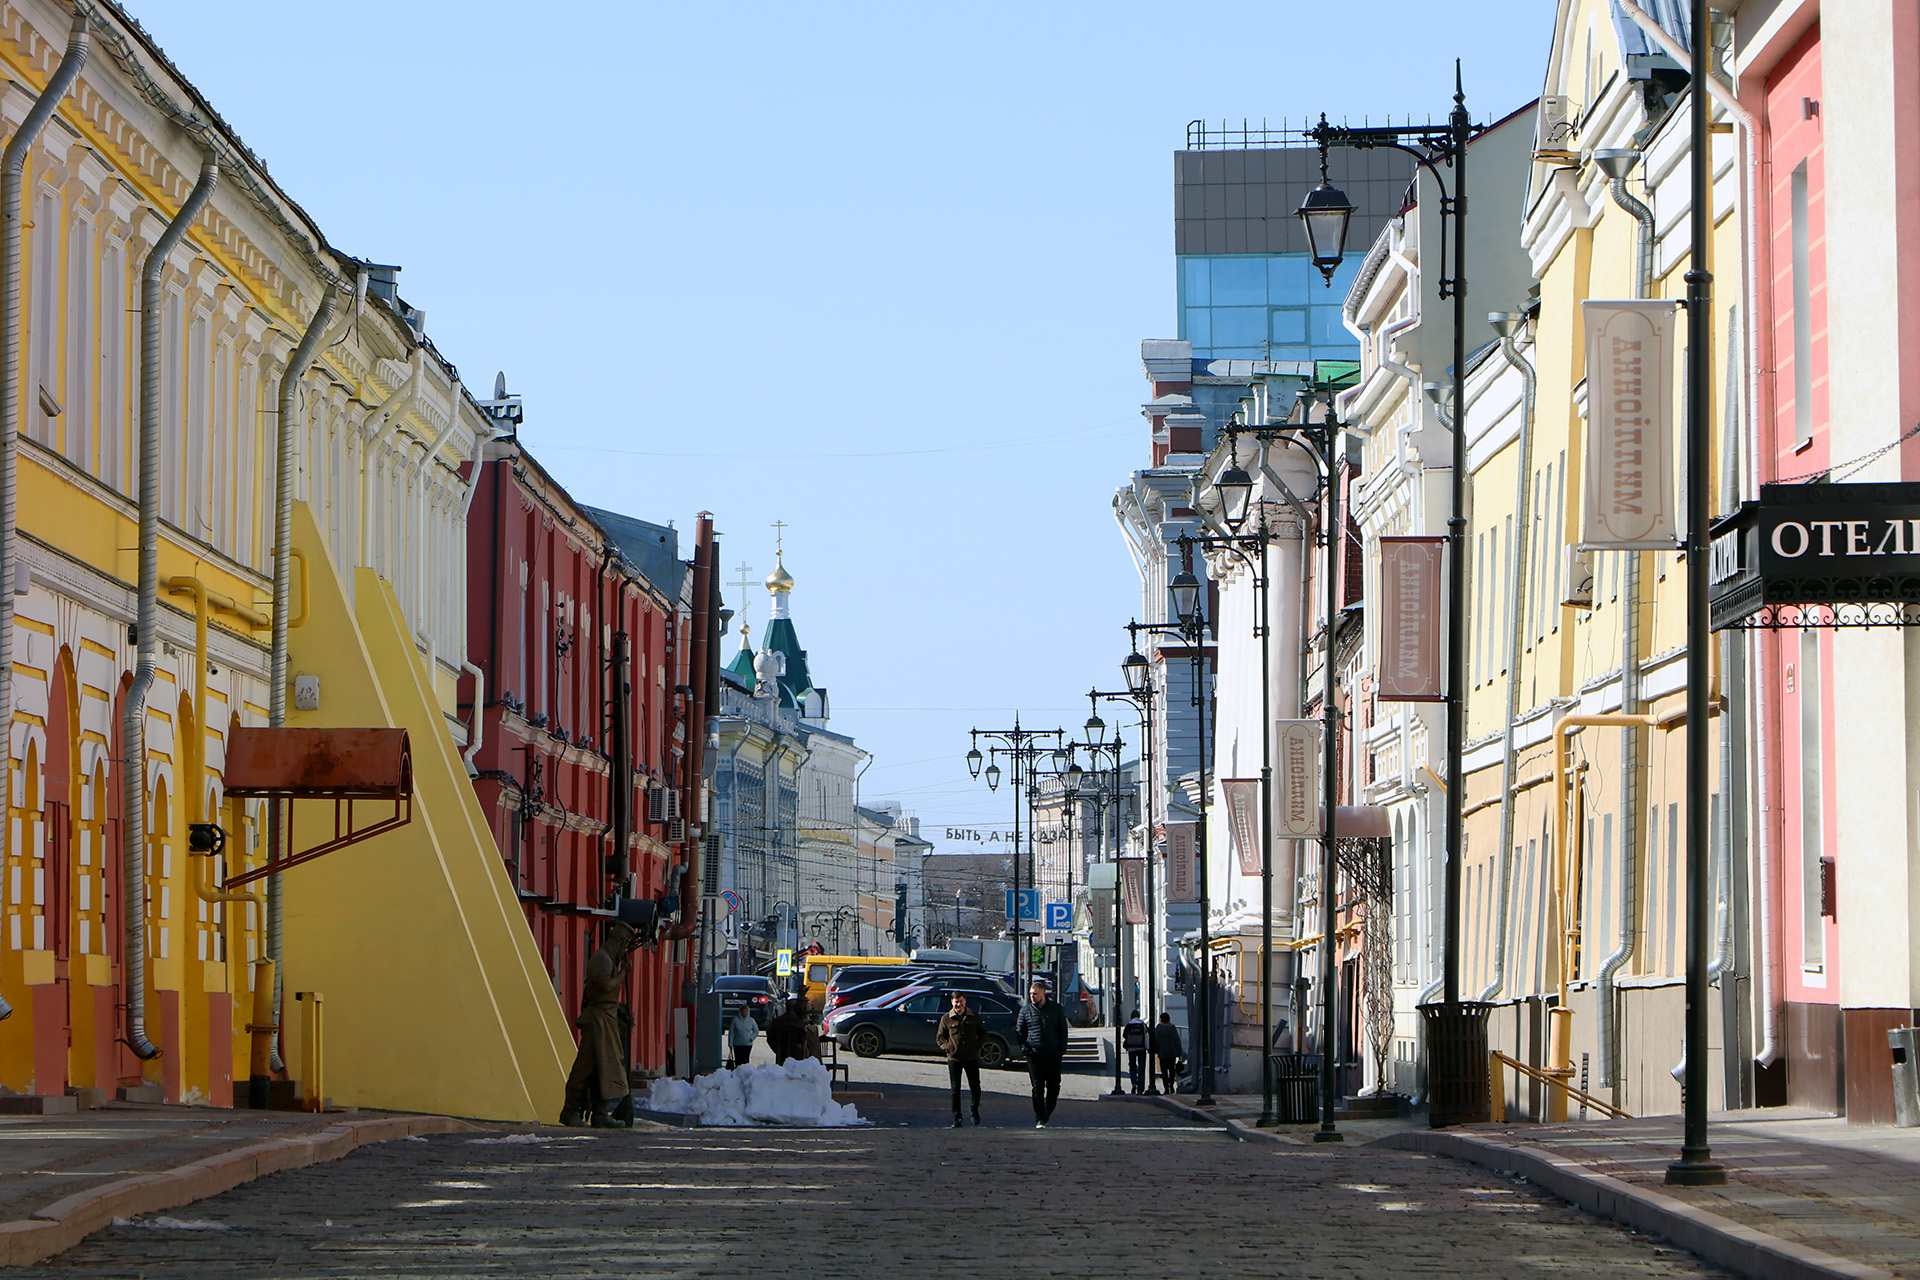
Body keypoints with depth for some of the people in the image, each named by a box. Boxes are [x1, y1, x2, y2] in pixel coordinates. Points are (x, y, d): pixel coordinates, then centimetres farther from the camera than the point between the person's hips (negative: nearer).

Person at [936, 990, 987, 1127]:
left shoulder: (974, 1017, 7)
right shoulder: (946, 1018, 5)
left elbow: (983, 1034, 15)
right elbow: (939, 1037, 11)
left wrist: (976, 1046, 0)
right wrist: (947, 1047, -5)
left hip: (972, 1058, 1)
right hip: (954, 1058, -1)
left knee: (975, 1087, 4)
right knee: (955, 1089, -1)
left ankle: (975, 1111, 27)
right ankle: (957, 1118, 2)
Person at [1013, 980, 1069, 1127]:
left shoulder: (1056, 1009, 7)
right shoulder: (1025, 1010, 7)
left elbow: (1063, 1030, 13)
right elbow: (1019, 1031, 12)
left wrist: (1062, 1048, 2)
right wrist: (1023, 1047, -2)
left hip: (1053, 1054, 1)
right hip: (1034, 1054, -1)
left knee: (1053, 1086, 5)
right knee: (1038, 1087, -6)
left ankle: (1047, 1113, 23)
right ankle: (1040, 1119, -6)